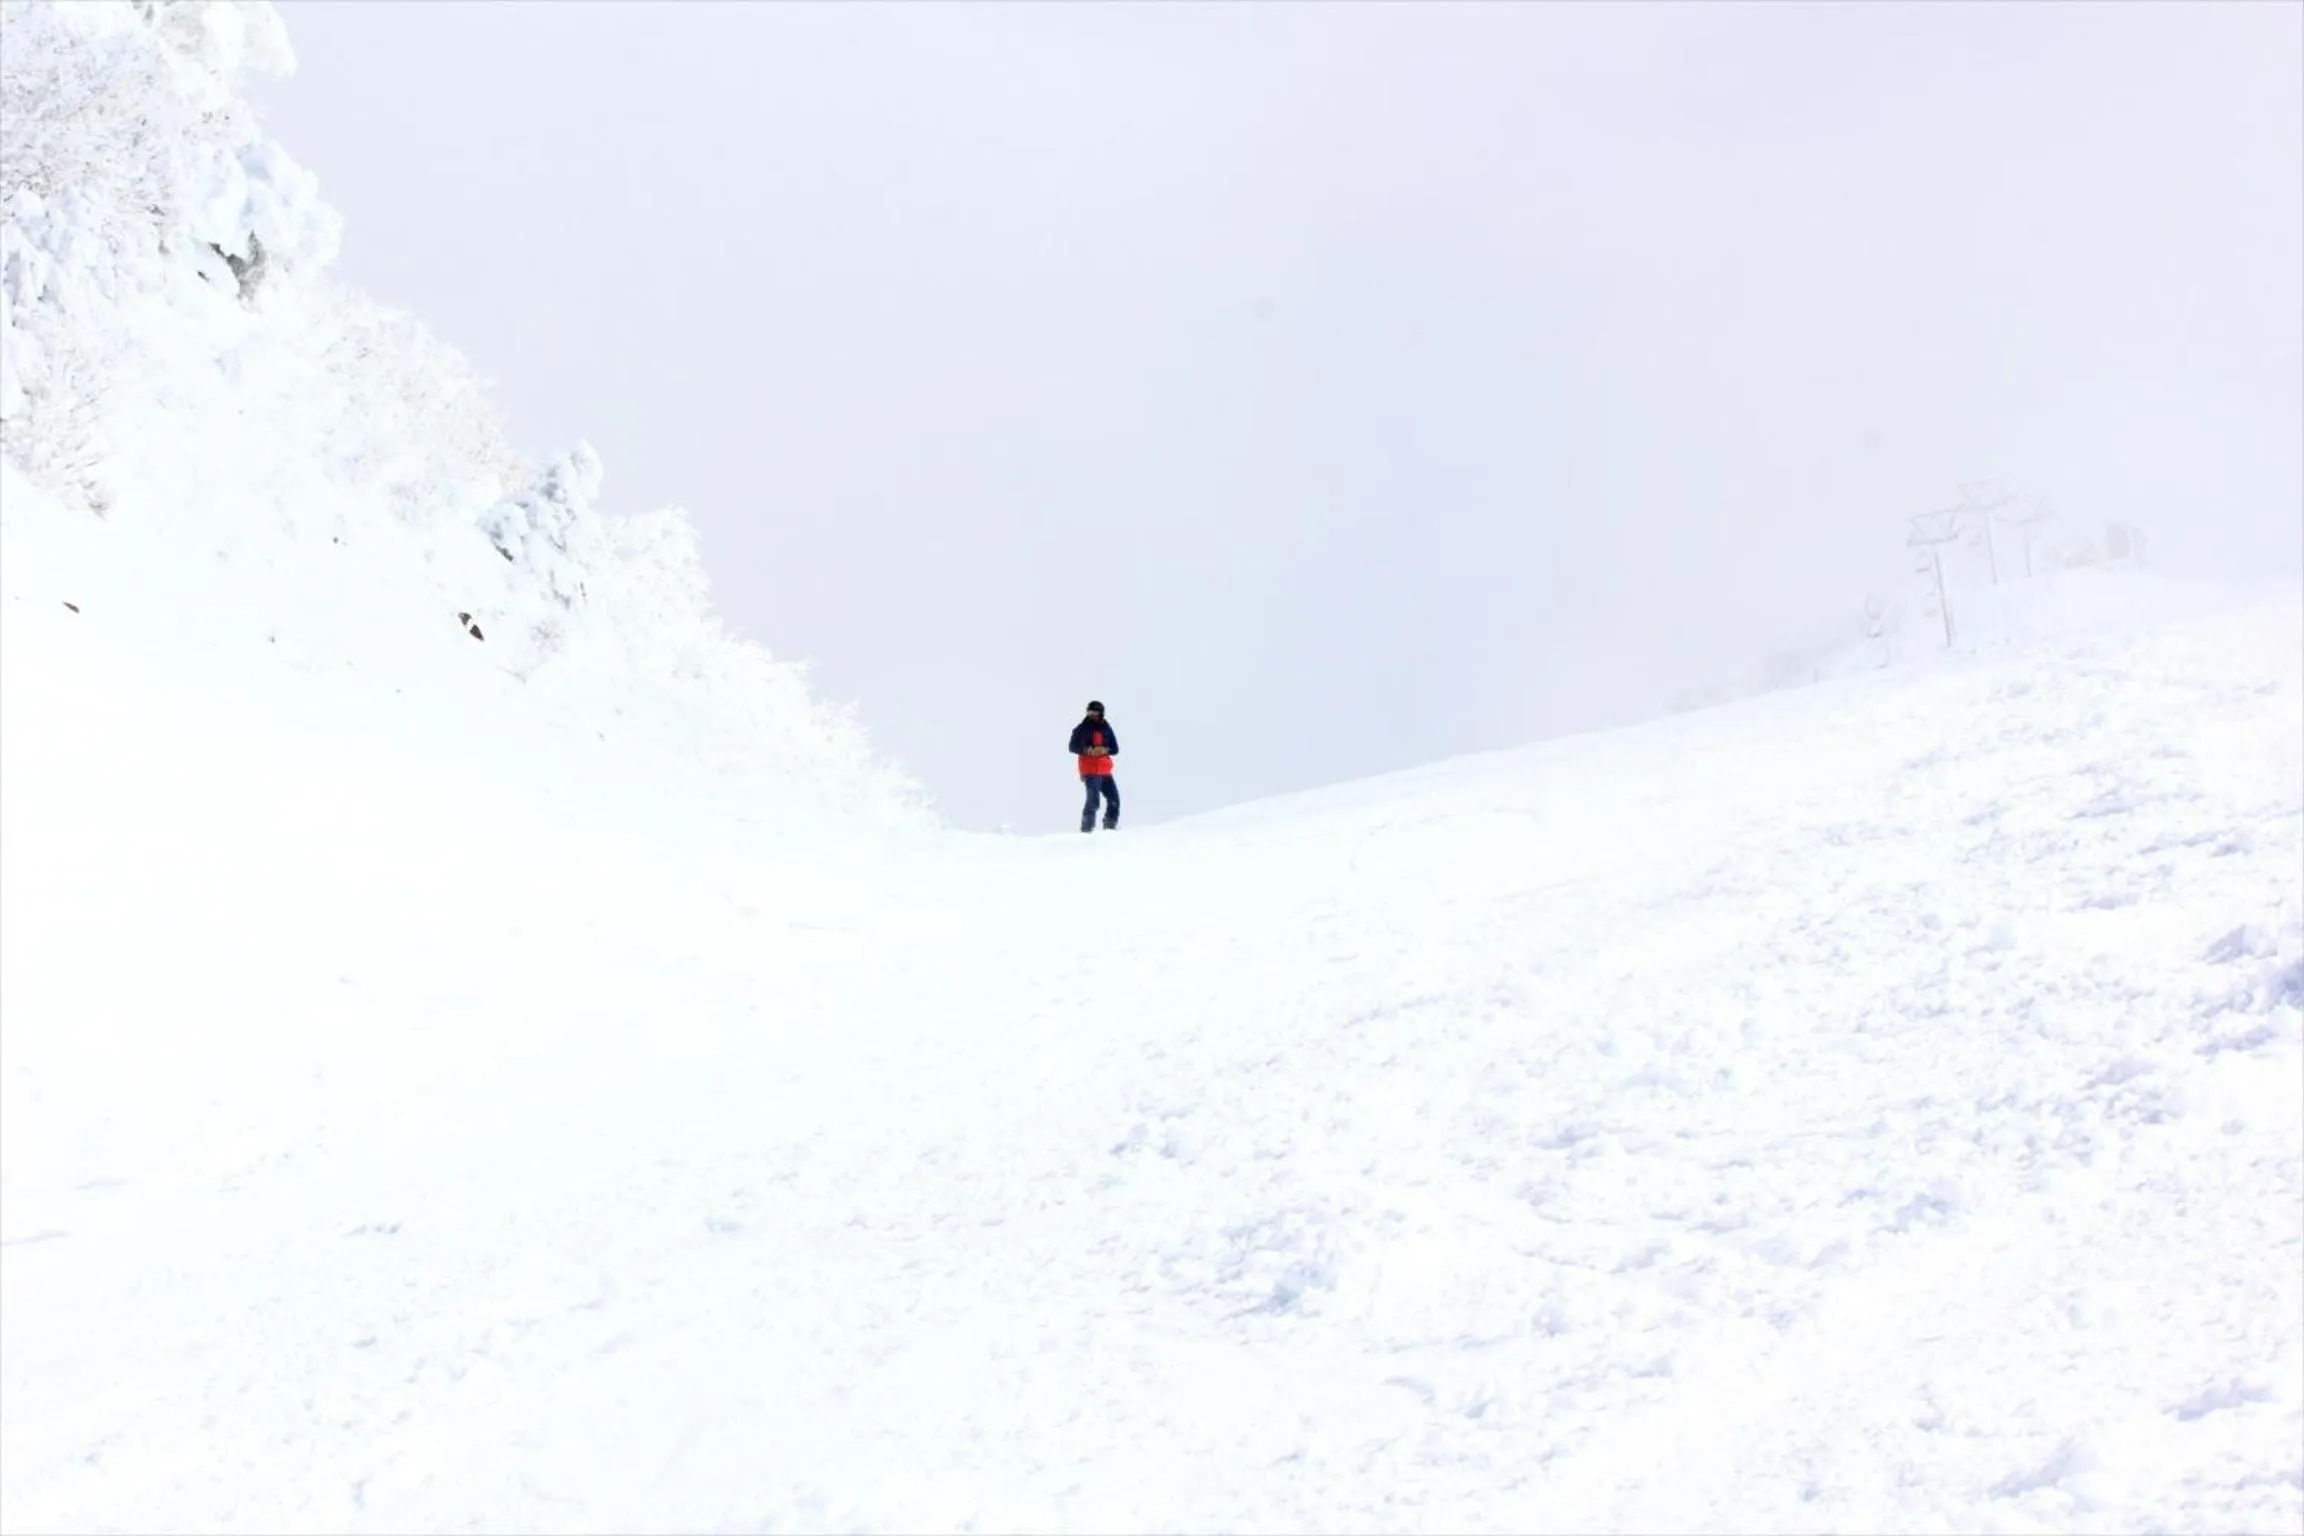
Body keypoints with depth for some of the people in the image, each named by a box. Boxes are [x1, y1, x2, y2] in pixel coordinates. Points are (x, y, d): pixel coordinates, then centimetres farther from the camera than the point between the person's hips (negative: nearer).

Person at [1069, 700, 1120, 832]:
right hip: (1090, 770, -5)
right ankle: (1087, 827, -12)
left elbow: (1115, 749, 8)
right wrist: (1087, 750, -18)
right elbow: (1073, 747, -2)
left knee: (1114, 798, 6)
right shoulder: (1082, 729, 0)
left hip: (1105, 770, 5)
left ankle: (1110, 825, 21)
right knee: (1093, 799, -17)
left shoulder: (1106, 729, 10)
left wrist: (1105, 750, -14)